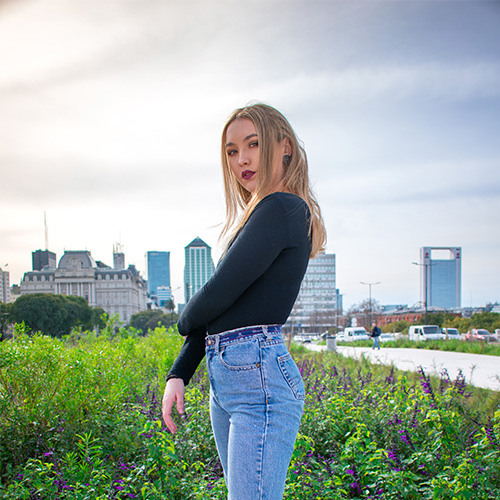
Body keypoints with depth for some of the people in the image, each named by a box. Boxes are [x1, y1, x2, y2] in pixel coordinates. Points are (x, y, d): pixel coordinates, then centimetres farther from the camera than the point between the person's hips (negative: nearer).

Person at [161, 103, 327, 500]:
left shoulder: (282, 208, -10)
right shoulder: (258, 216, 20)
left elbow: (219, 293, -14)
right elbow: (217, 311, 17)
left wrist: (185, 321, 8)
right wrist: (178, 374, 9)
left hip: (260, 378, -10)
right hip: (225, 380, 10)